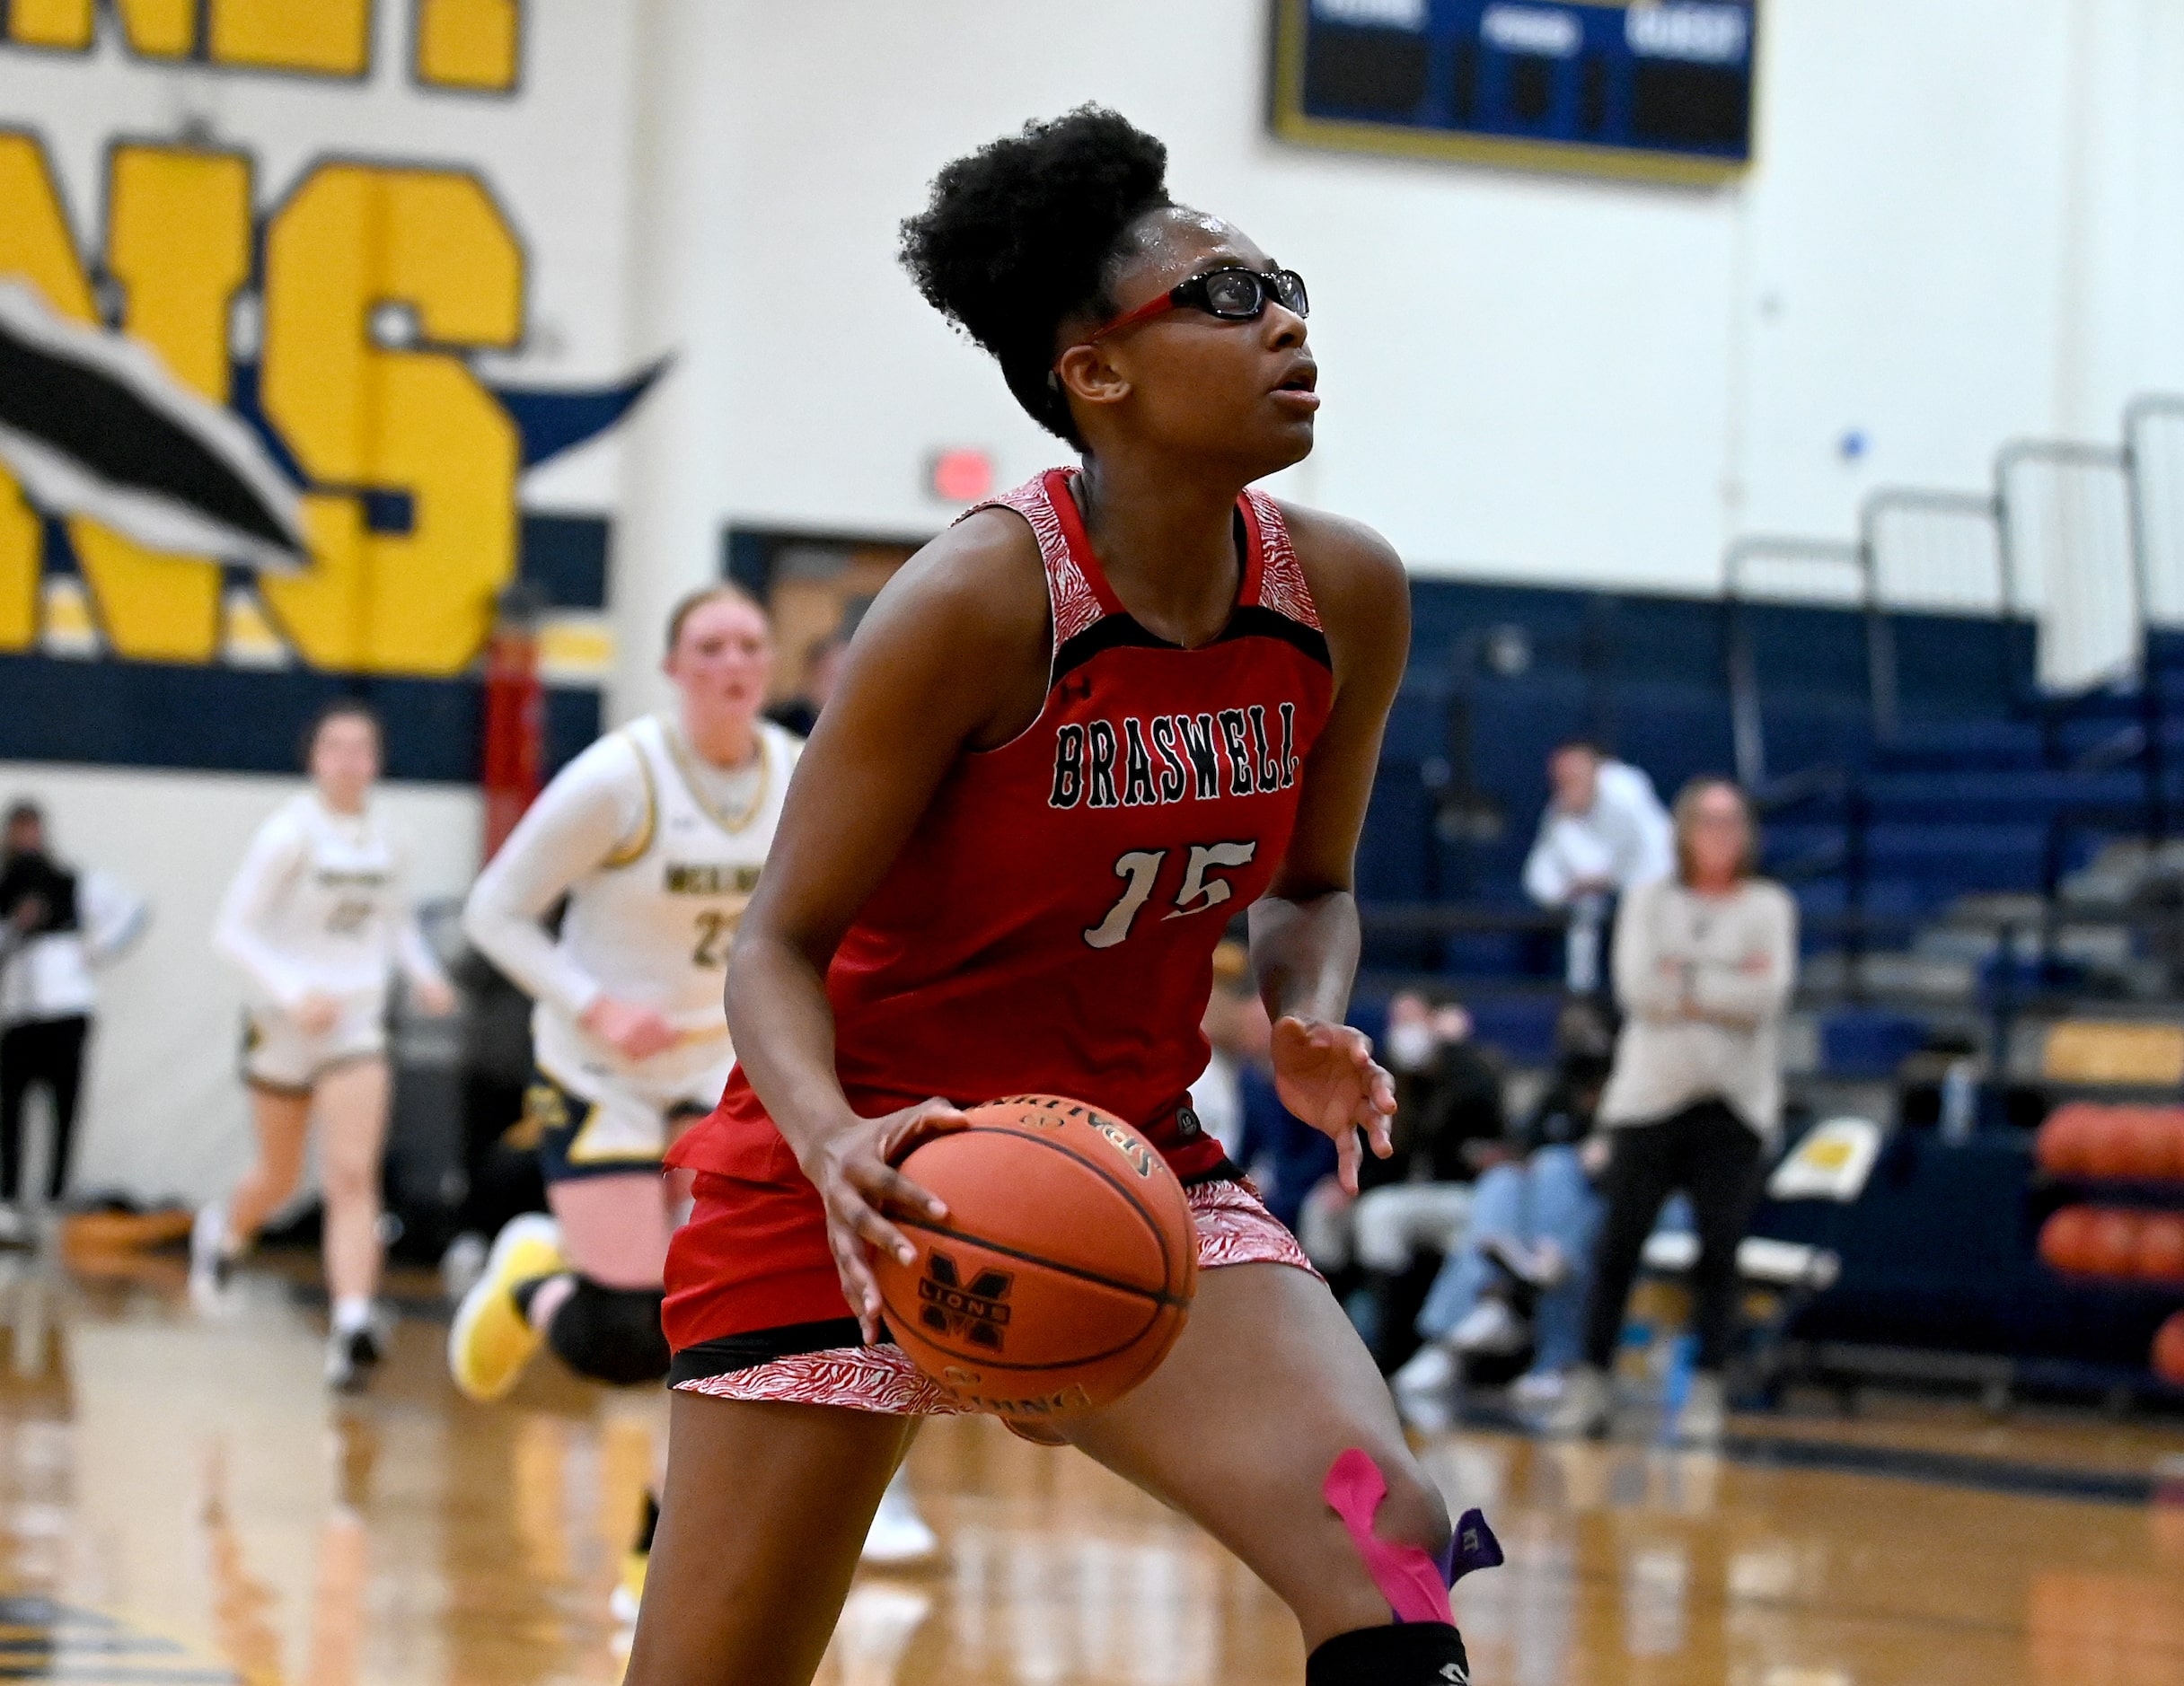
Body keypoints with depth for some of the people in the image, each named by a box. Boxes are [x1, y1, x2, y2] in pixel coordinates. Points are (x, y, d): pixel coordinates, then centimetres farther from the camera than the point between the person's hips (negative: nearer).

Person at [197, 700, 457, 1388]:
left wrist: (425, 975, -1)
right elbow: (233, 931, -14)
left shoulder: (388, 841, 1)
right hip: (284, 1023, -2)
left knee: (352, 1178, -14)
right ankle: (222, 1229, 50)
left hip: (358, 1026, 2)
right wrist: (293, 992, -26)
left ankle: (352, 1328, -23)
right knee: (281, 1177, 15)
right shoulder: (291, 833, -13)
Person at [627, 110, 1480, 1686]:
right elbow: (781, 944, -16)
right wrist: (833, 1142, -36)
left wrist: (1311, 1026, -10)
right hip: (862, 1170, -4)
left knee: (1390, 1543, -21)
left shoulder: (1344, 595, -5)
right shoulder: (983, 599, -21)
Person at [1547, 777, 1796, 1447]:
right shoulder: (1649, 901, 9)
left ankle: (1707, 1389, 0)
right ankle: (1590, 1382, 5)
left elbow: (1769, 994, -9)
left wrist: (1684, 985, -9)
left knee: (1719, 1252, -5)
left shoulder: (1769, 907, 7)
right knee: (1617, 1246, -1)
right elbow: (1637, 986, -8)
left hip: (1735, 1104, 0)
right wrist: (1726, 992, -8)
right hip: (1649, 1096, 1)